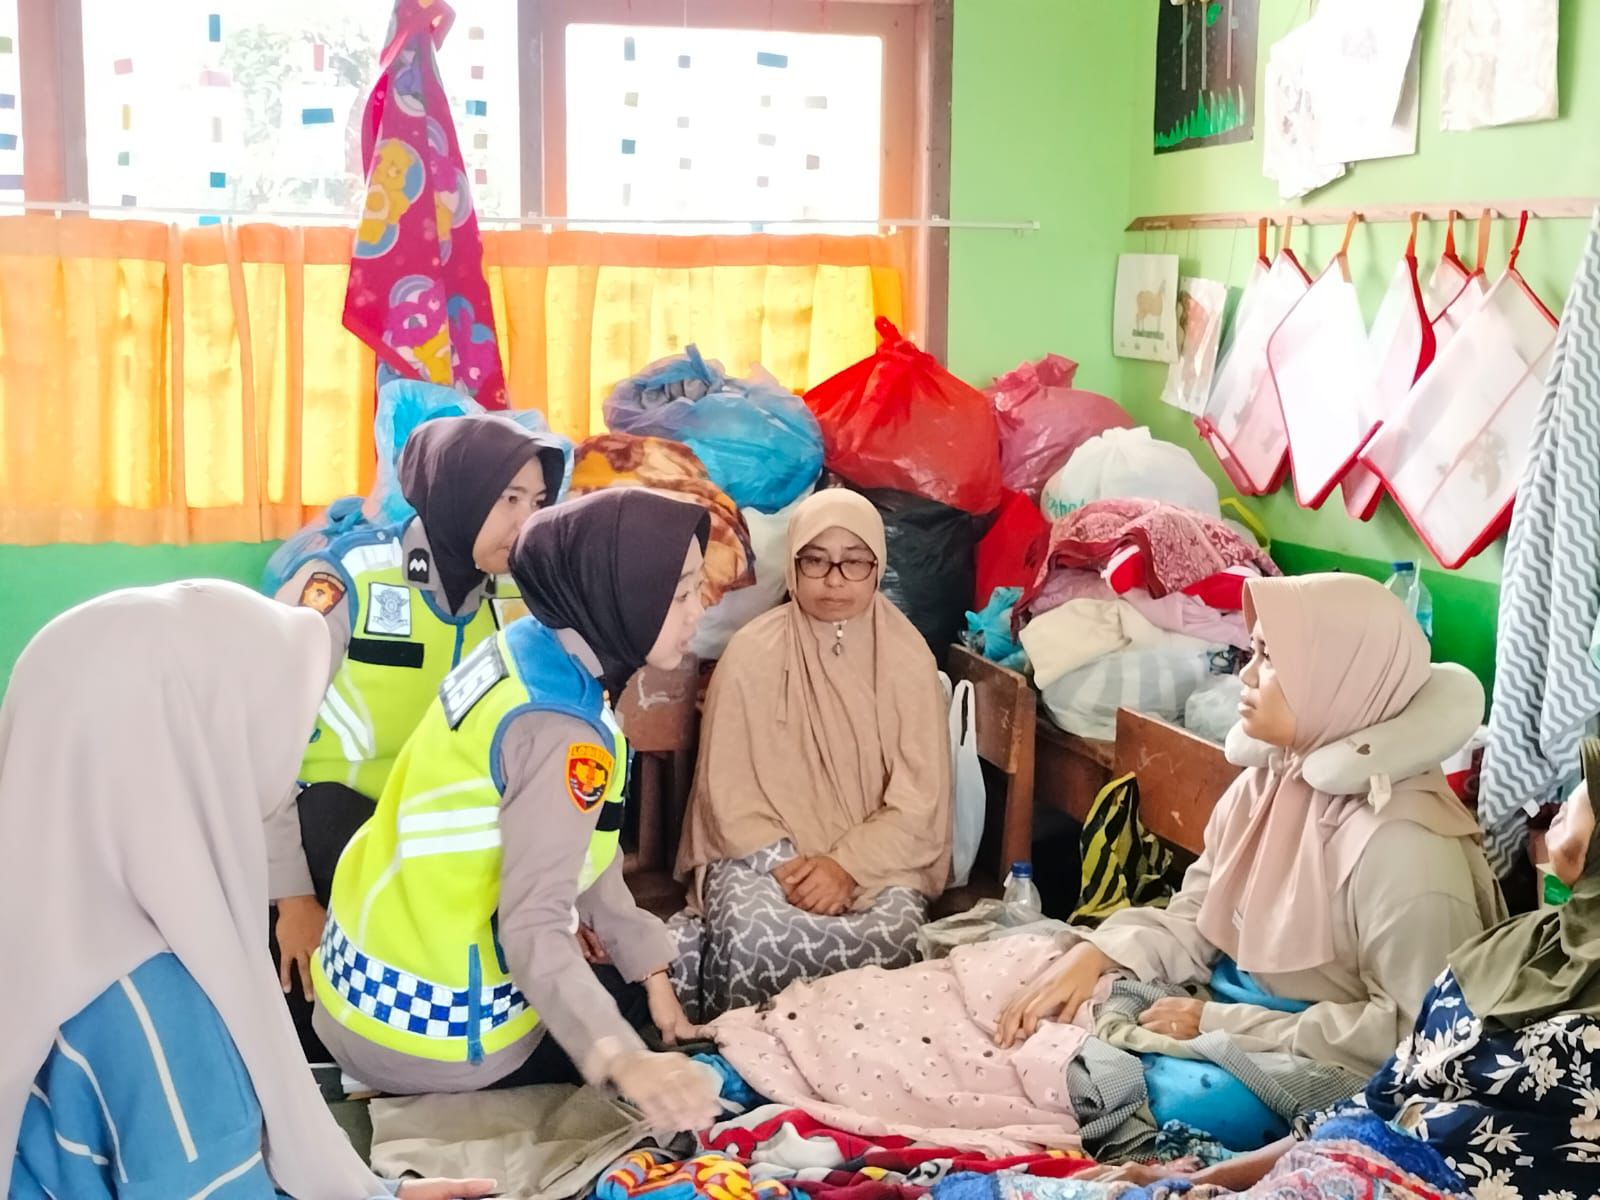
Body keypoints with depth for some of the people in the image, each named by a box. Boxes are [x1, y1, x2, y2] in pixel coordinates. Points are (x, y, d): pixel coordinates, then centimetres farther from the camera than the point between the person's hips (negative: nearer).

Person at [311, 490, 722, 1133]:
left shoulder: (527, 647, 1)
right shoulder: (558, 730, -27)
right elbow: (535, 928, -35)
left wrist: (651, 967, 9)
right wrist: (624, 1060, -46)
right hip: (430, 1029, -8)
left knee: (630, 999, 27)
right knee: (647, 1039, 14)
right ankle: (429, 1099, 5)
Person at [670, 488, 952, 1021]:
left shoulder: (909, 657, -2)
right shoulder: (753, 651, -4)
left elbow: (919, 801, -4)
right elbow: (727, 792, -4)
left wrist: (847, 864, -19)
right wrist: (786, 866, -18)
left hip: (874, 860, 2)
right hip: (762, 852, -2)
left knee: (892, 931, -32)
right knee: (755, 931, -36)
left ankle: (698, 941, -14)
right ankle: (730, 1040, -5)